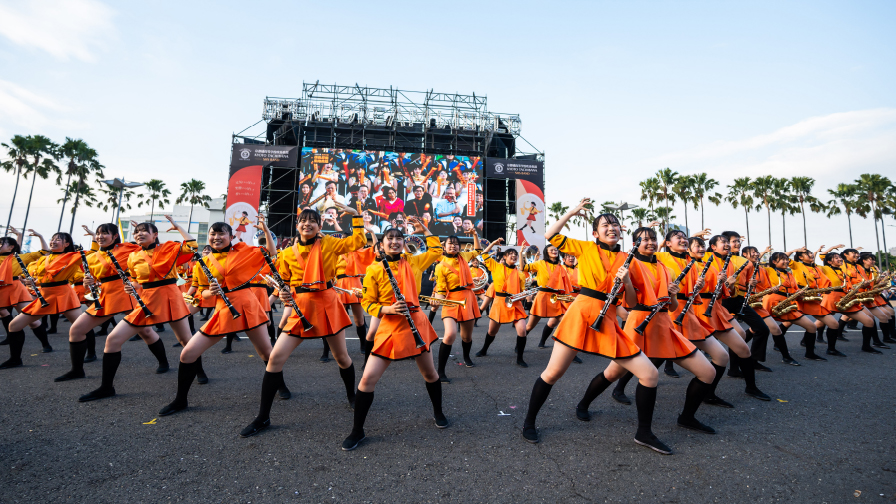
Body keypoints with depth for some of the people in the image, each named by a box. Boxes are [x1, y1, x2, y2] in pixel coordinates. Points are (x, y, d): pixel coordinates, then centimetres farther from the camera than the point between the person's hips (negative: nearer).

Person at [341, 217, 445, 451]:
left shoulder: (412, 262, 4)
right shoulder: (374, 270, -3)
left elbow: (436, 251, 16)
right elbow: (367, 303, -1)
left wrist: (423, 229, 12)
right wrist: (387, 309, -19)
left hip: (416, 323, 2)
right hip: (389, 327, -2)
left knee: (430, 373, 16)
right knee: (368, 379, -5)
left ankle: (438, 412, 43)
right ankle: (357, 431, 15)